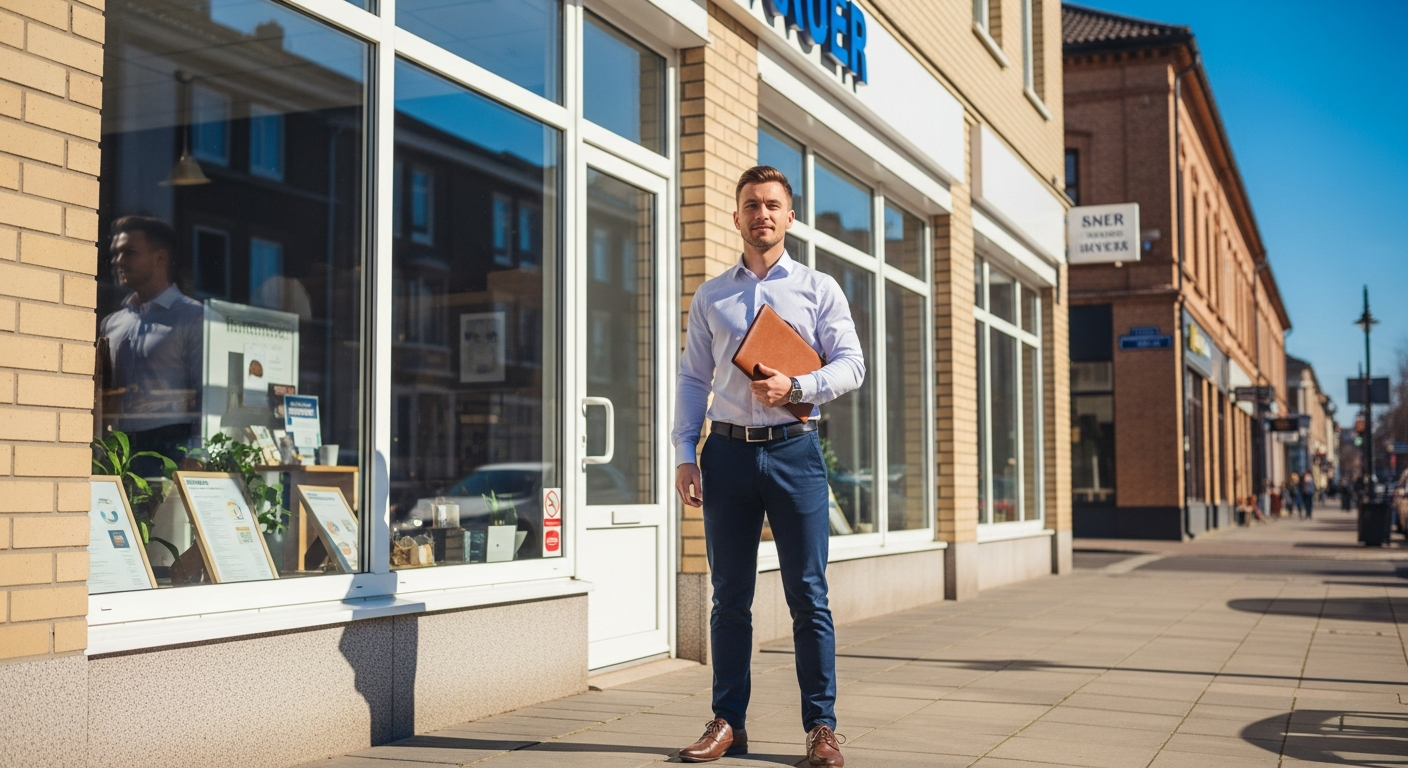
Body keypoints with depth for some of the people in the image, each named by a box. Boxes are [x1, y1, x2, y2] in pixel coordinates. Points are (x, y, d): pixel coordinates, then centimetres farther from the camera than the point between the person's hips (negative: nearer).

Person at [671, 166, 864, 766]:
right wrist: (684, 454, 2)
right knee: (730, 596, 5)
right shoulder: (710, 297, 13)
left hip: (794, 451, -2)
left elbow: (851, 365, 2)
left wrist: (795, 386, -15)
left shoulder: (819, 289, 9)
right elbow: (693, 380, 11)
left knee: (808, 596, -1)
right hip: (727, 452, 2)